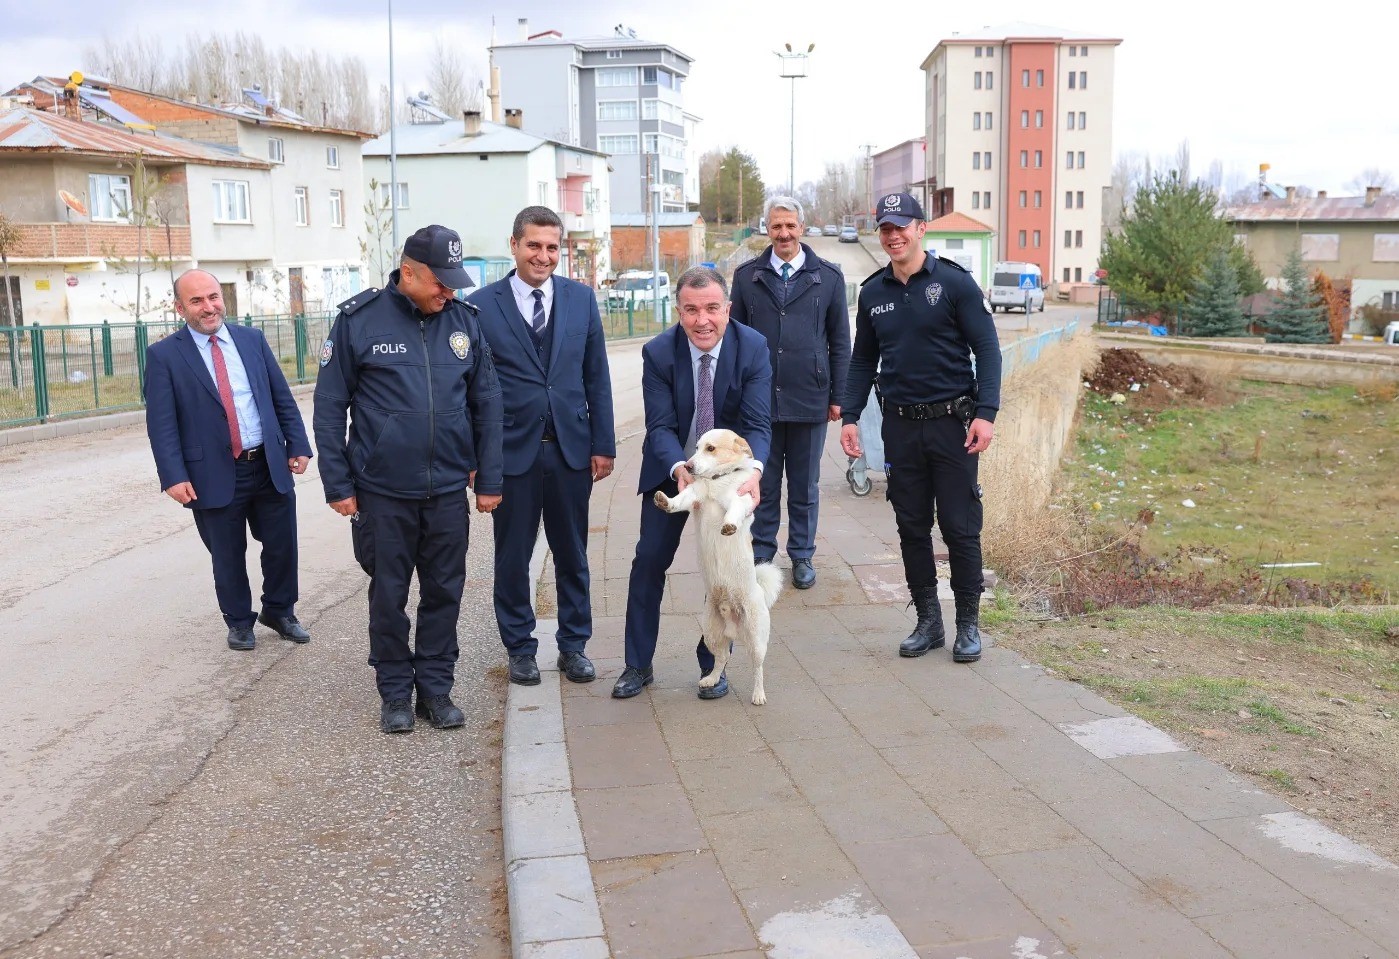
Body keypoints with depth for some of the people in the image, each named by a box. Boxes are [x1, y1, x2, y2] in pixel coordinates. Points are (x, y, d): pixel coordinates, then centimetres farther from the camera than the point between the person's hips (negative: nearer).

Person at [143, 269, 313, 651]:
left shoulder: (252, 339, 7)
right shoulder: (163, 355, -3)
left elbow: (283, 398, 10)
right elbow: (161, 423, -7)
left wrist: (298, 446, 3)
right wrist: (174, 476, -15)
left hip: (270, 467, 3)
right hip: (215, 475, -3)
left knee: (282, 546, 11)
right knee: (228, 557, 9)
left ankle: (279, 612, 32)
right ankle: (239, 621, 29)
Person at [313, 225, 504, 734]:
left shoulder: (464, 320, 1)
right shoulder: (359, 319, -6)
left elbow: (486, 405, 5)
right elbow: (329, 406, -3)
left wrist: (489, 479, 4)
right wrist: (338, 485, -4)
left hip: (449, 490, 2)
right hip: (382, 492, -2)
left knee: (444, 592, 10)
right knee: (389, 595, 10)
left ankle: (436, 687, 24)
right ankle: (395, 693, 25)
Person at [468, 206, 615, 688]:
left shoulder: (581, 298, 4)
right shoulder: (482, 305, -4)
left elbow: (597, 377, 6)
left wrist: (603, 444, 2)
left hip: (571, 448, 2)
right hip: (512, 450, -2)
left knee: (572, 555, 12)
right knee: (512, 557, 9)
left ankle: (574, 644, 27)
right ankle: (520, 647, 25)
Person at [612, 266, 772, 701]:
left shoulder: (753, 347, -21)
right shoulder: (658, 352, -20)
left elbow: (757, 424, -24)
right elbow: (660, 426, -21)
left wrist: (752, 472, -44)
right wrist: (680, 469, -42)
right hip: (672, 467, 0)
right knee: (649, 559, 3)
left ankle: (713, 665, 21)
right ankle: (638, 665, 17)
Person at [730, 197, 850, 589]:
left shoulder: (828, 276, 3)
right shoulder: (747, 276, 5)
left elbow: (840, 340, 5)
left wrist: (838, 396, 2)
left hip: (810, 400, 0)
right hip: (758, 400, 1)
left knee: (805, 486, 10)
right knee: (762, 486, 9)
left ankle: (802, 556, 23)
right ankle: (761, 554, 22)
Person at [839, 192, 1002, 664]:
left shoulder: (954, 282, -6)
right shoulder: (872, 293, 8)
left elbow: (987, 349, -7)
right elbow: (863, 360, 15)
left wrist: (985, 413, -17)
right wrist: (849, 417, 5)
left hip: (952, 424, -4)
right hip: (900, 428, 4)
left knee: (960, 527, 1)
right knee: (912, 527, 9)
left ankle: (968, 624, 15)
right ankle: (928, 621, 20)